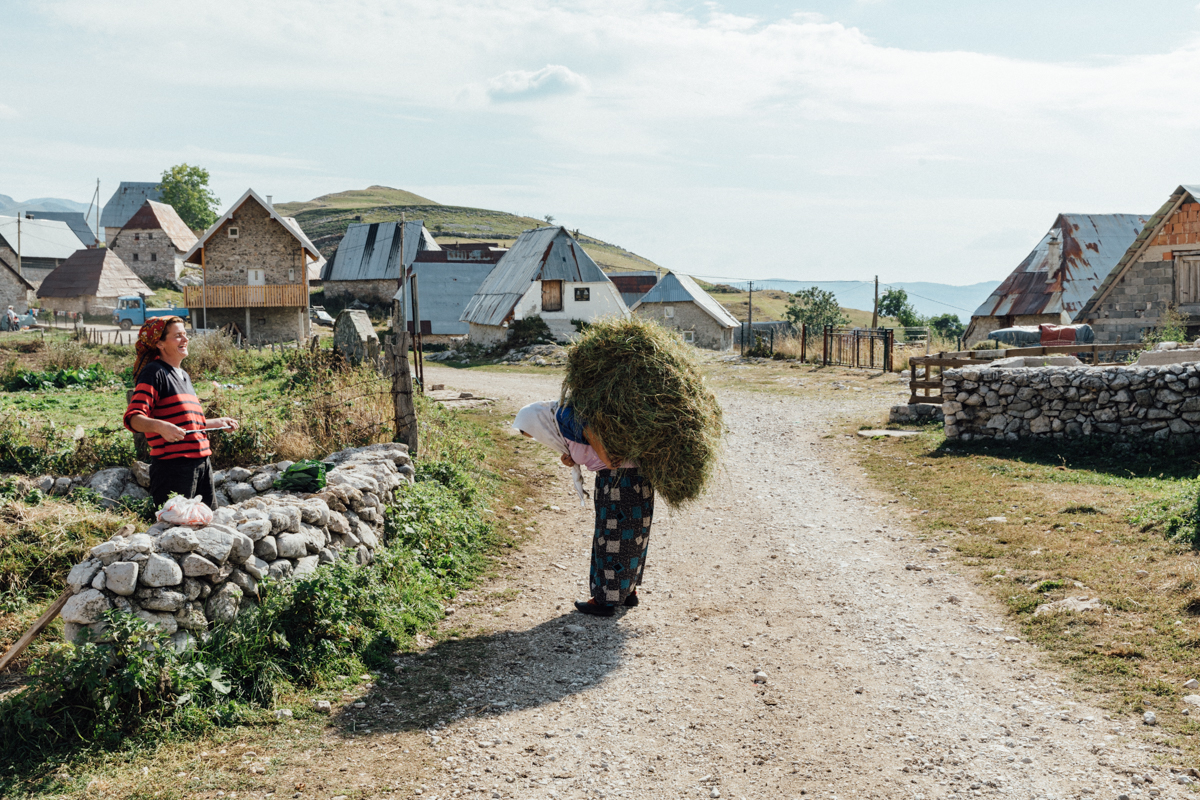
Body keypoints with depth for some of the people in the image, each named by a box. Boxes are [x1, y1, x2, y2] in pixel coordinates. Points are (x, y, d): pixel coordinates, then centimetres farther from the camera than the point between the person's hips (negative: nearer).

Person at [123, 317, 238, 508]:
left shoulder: (184, 376, 22)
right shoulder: (154, 373, -6)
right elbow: (133, 418, -18)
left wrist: (218, 422, 28)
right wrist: (160, 426, -35)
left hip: (202, 462, 9)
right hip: (173, 465, -9)